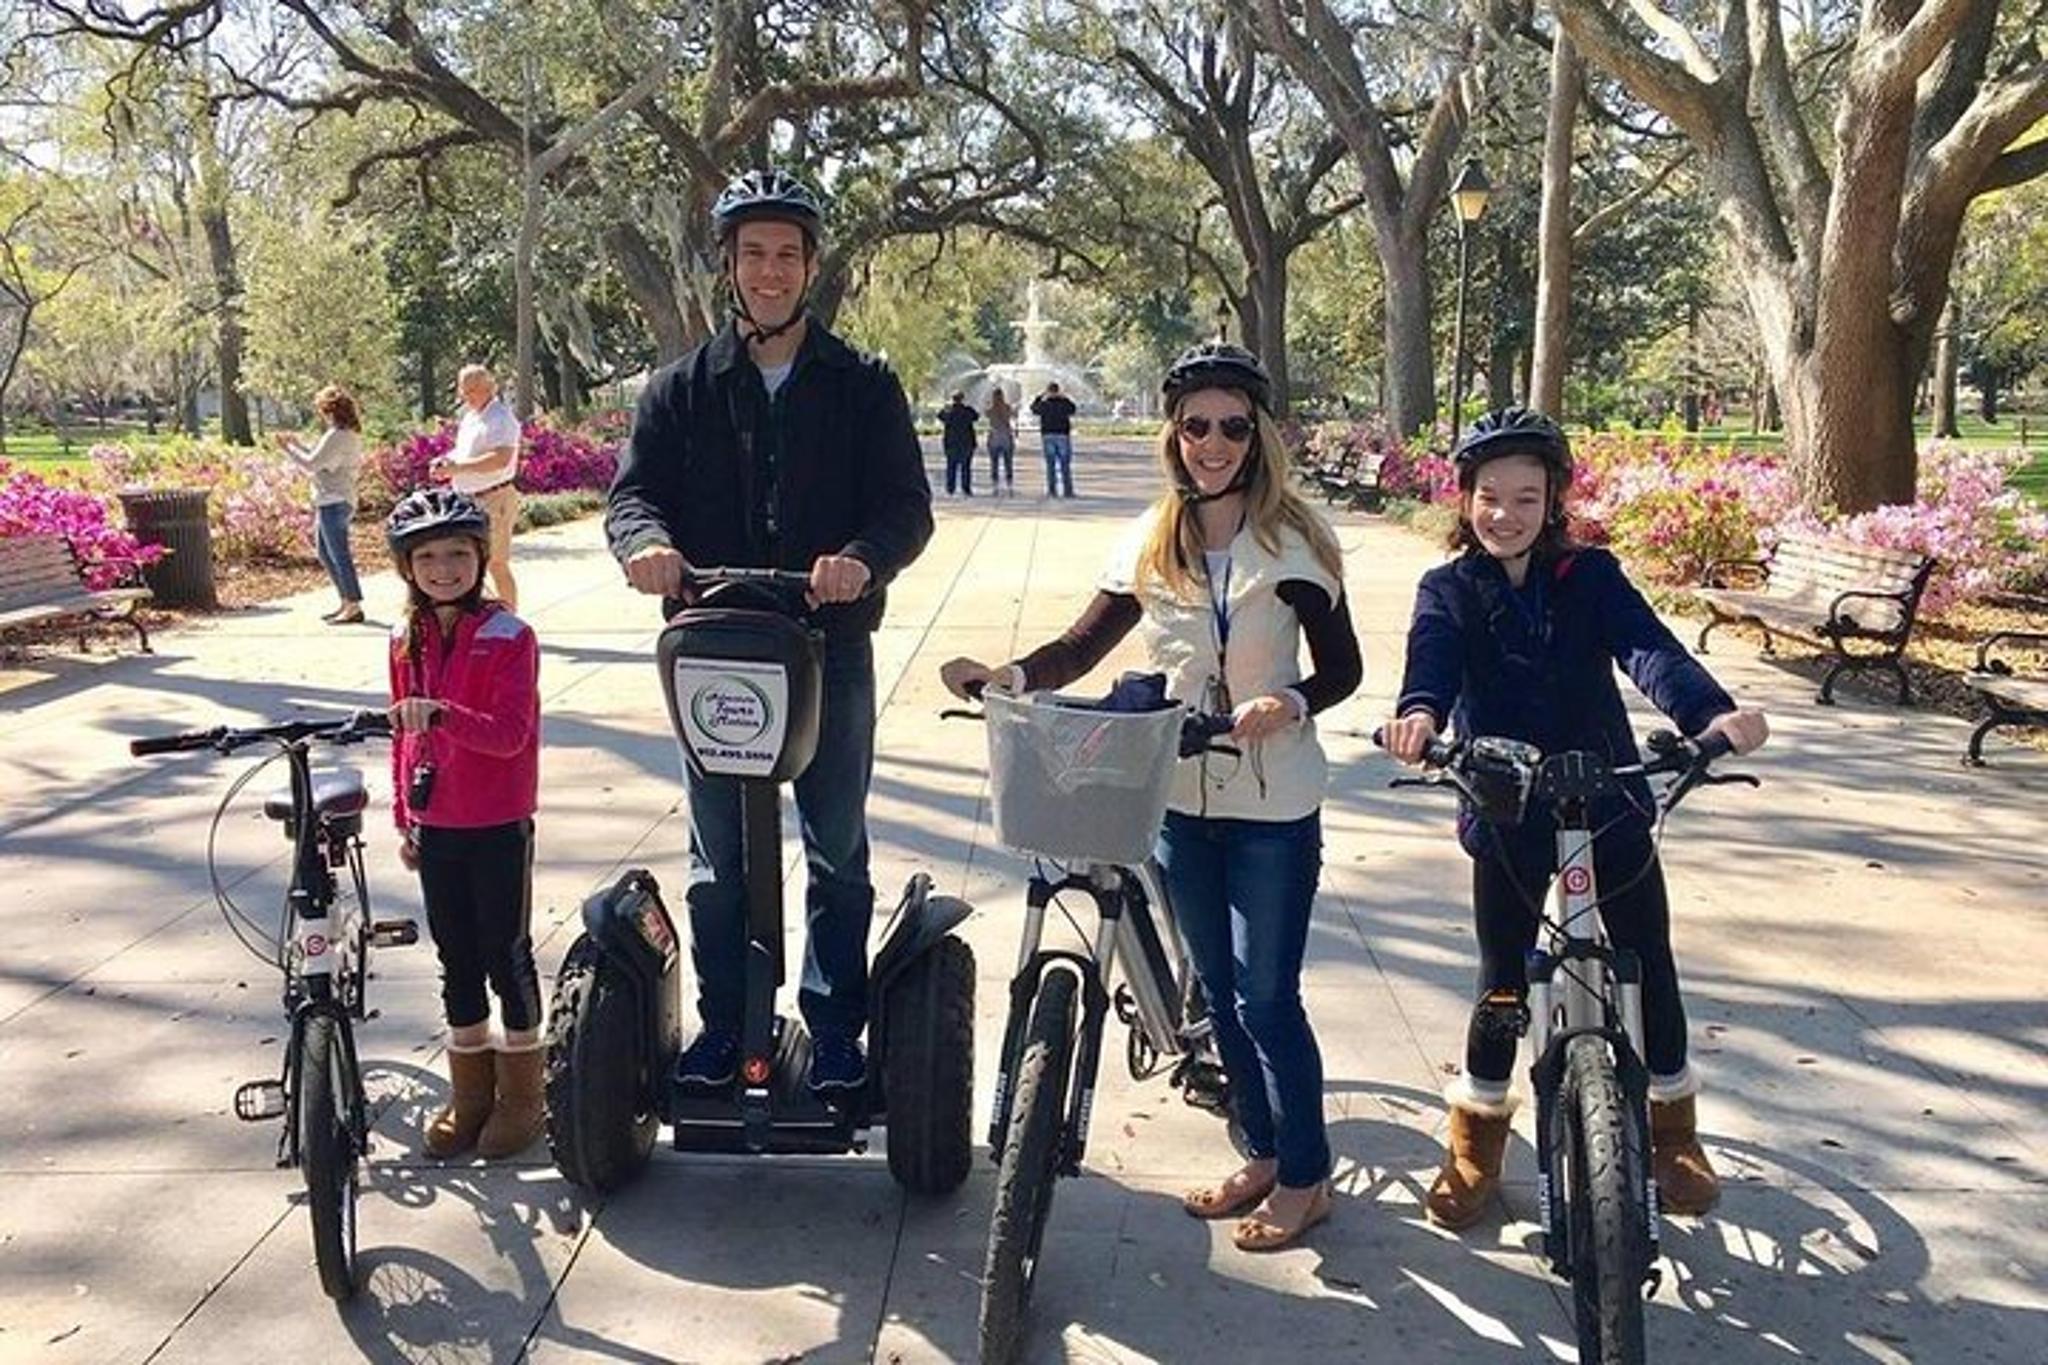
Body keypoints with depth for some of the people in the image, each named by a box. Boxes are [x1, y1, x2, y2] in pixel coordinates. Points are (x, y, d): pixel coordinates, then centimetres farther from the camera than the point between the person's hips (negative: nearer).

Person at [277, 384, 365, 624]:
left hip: (334, 502, -11)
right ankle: (347, 602, 20)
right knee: (324, 552, 17)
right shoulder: (350, 434, 13)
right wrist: (297, 443, 19)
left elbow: (311, 464, -17)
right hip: (330, 502, 11)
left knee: (338, 554, -6)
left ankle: (353, 606, -2)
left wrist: (289, 448, -5)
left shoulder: (337, 436, -17)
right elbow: (322, 459, 21)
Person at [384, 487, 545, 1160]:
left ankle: (520, 1093, 19)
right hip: (435, 826, 5)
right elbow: (405, 738, 14)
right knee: (457, 959, 13)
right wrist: (404, 819, 14)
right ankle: (470, 1093, 26)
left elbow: (511, 732, -21)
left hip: (498, 826, -5)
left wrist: (442, 713, -36)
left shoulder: (509, 637, -12)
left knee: (507, 954, 5)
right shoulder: (408, 642, 6)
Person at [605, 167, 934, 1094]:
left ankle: (836, 1034, 21)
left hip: (833, 650, -1)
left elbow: (907, 507, -5)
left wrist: (862, 559, -27)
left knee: (838, 857, 9)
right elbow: (633, 491, 0)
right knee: (718, 860, 9)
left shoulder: (863, 387, 4)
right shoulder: (682, 389, 8)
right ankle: (721, 1028, 22)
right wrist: (646, 542, -25)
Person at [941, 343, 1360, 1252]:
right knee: (1220, 989, 15)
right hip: (1183, 799, 5)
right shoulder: (1151, 541, 4)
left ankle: (1306, 1176, 18)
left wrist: (1291, 705, -25)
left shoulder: (1291, 539, -7)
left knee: (1265, 995, -1)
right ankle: (1264, 1154, 32)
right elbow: (1084, 645, 0)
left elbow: (1342, 667, -4)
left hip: (1274, 807, -5)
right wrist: (1007, 677, -18)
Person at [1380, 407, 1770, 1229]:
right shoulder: (1449, 591, -4)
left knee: (1650, 975, 11)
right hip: (1505, 822, -1)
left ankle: (1672, 1136, 35)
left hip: (1609, 811, 1)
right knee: (1503, 991, 7)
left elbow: (1648, 648, -21)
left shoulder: (1590, 577, -3)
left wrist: (1711, 713, -42)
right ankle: (1474, 1152, 27)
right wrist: (1420, 712, -50)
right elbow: (1432, 658, -26)